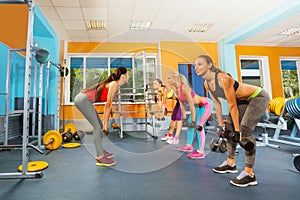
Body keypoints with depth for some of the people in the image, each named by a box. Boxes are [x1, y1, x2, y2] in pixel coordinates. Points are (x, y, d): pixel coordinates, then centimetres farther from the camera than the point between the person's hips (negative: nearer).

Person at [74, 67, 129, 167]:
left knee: (99, 126, 13)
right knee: (97, 127, -10)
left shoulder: (114, 85, 16)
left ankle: (101, 151, 25)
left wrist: (105, 122, 20)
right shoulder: (114, 84, -11)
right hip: (83, 100, -10)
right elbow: (108, 104, -15)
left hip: (84, 100, 10)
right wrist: (106, 123, -12)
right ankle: (100, 157, -5)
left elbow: (108, 104, 18)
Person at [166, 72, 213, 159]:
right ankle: (189, 146, 28)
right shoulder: (176, 90, -4)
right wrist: (184, 119, 3)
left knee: (198, 125, -16)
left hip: (206, 104, -9)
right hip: (198, 106, 9)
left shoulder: (184, 87, -29)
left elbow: (191, 104, -29)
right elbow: (182, 105, 3)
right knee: (189, 123, 12)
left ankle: (201, 152, -8)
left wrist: (193, 121, -25)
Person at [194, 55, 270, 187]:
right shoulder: (207, 84, -7)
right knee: (229, 129, 6)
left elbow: (232, 105, -28)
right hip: (243, 100, 9)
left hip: (258, 97, -8)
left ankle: (249, 174, -10)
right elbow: (217, 104, 3)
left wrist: (237, 130, -23)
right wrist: (220, 124, 6)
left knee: (245, 131, -20)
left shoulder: (223, 78, -31)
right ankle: (230, 164, 19)